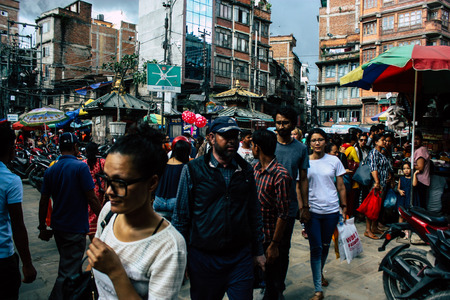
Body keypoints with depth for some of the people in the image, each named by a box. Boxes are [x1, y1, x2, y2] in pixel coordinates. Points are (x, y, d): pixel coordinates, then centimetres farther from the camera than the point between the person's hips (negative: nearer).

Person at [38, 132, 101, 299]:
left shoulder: (50, 170, 2)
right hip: (76, 228, -7)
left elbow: (44, 202, 4)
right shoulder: (81, 167, -16)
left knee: (68, 263, 26)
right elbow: (92, 199, -18)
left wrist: (42, 227, 13)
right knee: (68, 272, 0)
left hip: (58, 227, 8)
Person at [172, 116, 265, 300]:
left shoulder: (246, 170, 4)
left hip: (241, 257, 2)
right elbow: (181, 216, -1)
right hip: (203, 257, -2)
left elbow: (254, 213, 11)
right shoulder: (193, 170, -6)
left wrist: (258, 251, 13)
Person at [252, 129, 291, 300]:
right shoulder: (255, 168, 3)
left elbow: (283, 214, -19)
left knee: (271, 278, 12)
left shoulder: (280, 175, -21)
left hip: (268, 236, -7)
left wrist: (274, 245, -17)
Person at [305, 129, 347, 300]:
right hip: (312, 211, -2)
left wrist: (344, 207, 6)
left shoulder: (334, 161, 2)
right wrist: (302, 206, -11)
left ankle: (320, 272, 43)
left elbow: (341, 186, 7)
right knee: (316, 248, -2)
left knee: (326, 245, 17)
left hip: (331, 210, 2)